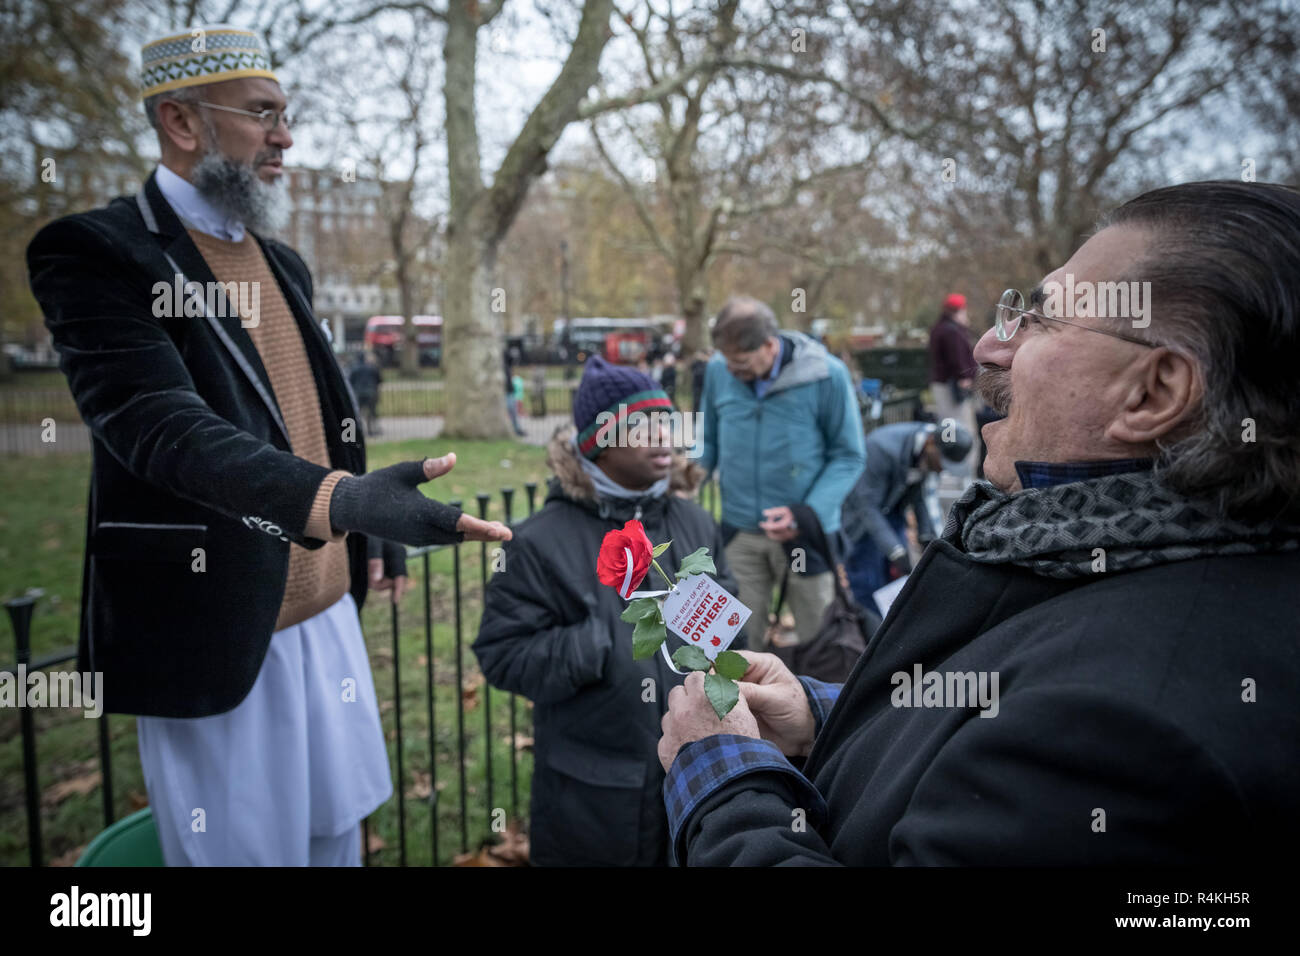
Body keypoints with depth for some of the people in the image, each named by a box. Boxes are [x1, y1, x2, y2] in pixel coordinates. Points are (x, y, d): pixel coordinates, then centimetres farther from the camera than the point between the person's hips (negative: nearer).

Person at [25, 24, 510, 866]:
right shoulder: (95, 252, -12)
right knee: (242, 847, 8)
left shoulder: (283, 262, 13)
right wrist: (339, 499, -42)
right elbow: (160, 426, -27)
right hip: (216, 633, -7)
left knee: (337, 835, 17)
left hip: (326, 611, 7)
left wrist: (373, 529, 11)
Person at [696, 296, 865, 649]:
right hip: (739, 533, 2)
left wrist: (807, 513, -18)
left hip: (806, 535, -2)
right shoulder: (718, 370, -3)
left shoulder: (826, 375, -13)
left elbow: (848, 456, -6)